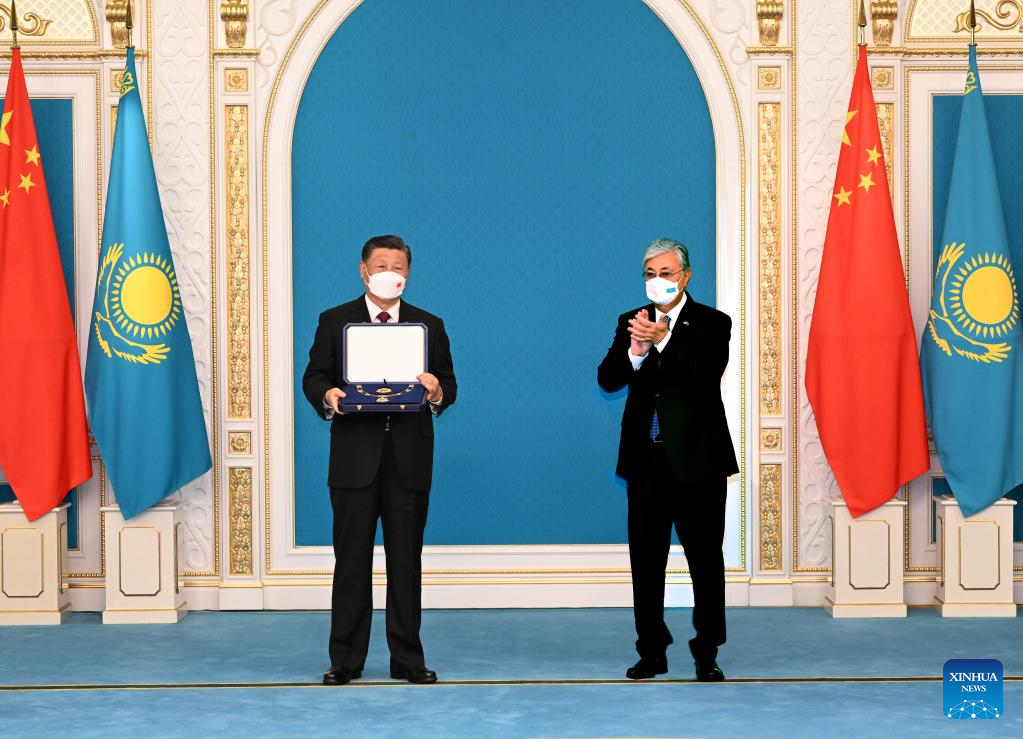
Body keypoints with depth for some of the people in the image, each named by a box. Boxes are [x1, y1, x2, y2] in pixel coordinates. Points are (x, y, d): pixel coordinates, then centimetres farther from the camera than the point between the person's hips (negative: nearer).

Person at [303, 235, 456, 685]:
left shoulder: (429, 326, 11)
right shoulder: (334, 322, 7)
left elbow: (448, 385, 9)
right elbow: (313, 377, 5)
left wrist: (438, 392, -14)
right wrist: (327, 396, -17)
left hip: (410, 462, 1)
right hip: (355, 459, -1)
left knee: (406, 562, 5)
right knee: (351, 560, 2)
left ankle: (407, 659, 12)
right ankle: (345, 660, 9)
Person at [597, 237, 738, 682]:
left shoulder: (711, 323, 0)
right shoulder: (632, 322, 10)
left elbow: (708, 372, -18)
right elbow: (608, 380, 0)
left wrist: (663, 340, -28)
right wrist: (634, 352, -19)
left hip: (696, 458, -3)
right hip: (646, 458, 3)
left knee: (705, 560, 2)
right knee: (646, 561, 7)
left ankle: (707, 654, 10)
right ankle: (651, 653, 16)